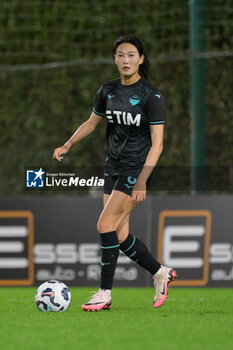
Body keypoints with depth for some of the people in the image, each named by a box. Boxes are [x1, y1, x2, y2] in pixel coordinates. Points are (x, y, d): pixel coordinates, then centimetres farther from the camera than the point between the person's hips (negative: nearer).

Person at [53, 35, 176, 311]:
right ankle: (160, 273, 24)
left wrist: (142, 180, -24)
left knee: (106, 224, -16)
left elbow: (157, 143, -15)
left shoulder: (151, 95, -12)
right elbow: (92, 123, 21)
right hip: (113, 167, 7)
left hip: (137, 167, -7)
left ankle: (105, 294, -10)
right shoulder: (108, 91, 6)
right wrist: (67, 146, 6)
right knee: (120, 236, 5)